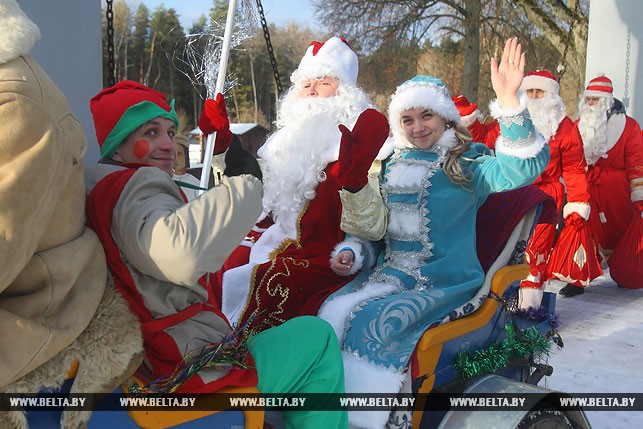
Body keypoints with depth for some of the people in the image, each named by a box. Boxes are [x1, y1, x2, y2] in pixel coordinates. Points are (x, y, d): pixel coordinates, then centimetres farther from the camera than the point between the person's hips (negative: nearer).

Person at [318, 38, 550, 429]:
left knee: (371, 322, -28)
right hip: (389, 272, 5)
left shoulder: (467, 163, -1)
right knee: (333, 312, -20)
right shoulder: (392, 166, 16)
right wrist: (351, 252, 2)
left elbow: (526, 166, -21)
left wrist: (509, 100, -32)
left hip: (445, 282, -5)